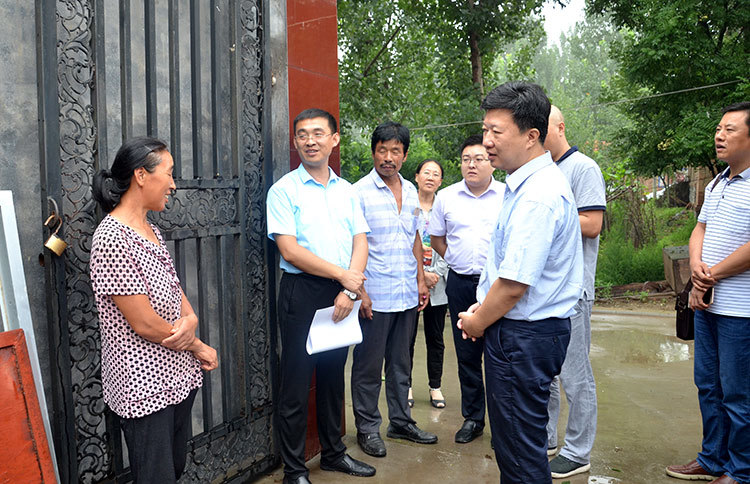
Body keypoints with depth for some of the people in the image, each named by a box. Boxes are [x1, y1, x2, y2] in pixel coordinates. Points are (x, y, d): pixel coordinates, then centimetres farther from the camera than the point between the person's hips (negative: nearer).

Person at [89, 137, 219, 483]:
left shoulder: (150, 230, 8)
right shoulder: (112, 238, -20)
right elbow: (144, 324, -21)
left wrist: (191, 319, -12)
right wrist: (198, 347, -7)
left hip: (179, 377, 9)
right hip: (145, 387, -8)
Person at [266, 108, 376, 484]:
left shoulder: (347, 190, 11)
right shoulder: (284, 190, -4)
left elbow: (360, 241, 6)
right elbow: (289, 249, -13)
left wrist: (349, 291, -9)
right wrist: (342, 274, -12)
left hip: (342, 294, 5)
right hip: (302, 293, -5)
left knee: (333, 377, 17)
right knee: (296, 384, 3)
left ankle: (334, 453, 34)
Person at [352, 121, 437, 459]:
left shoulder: (411, 191, 11)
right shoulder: (360, 192, -8)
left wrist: (421, 280, 13)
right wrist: (359, 291, -15)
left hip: (407, 295, 6)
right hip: (375, 297, -6)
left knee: (401, 362, 17)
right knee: (369, 366, 6)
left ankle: (401, 421, 30)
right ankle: (367, 428, 21)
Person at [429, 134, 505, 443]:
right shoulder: (446, 197, 8)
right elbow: (437, 238, 18)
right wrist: (459, 259, 9)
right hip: (460, 283, 3)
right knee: (466, 354, 11)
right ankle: (472, 418, 25)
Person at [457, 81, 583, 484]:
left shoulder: (537, 197, -23)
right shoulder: (529, 184, 11)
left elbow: (514, 285, -25)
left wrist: (477, 323, -7)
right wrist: (483, 309, 10)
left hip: (523, 336, -10)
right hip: (525, 331, 10)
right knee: (512, 441, 22)